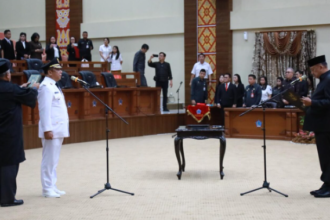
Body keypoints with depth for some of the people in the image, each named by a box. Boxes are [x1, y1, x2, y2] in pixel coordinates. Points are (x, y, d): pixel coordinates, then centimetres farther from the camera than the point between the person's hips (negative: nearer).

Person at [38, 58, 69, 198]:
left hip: (58, 129, 10)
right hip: (51, 130, -10)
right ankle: (47, 189, 1)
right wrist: (47, 129, -24)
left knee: (53, 160, 12)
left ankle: (52, 187, 18)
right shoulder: (46, 87, -13)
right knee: (49, 160, -4)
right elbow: (45, 110, -19)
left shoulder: (53, 86, 18)